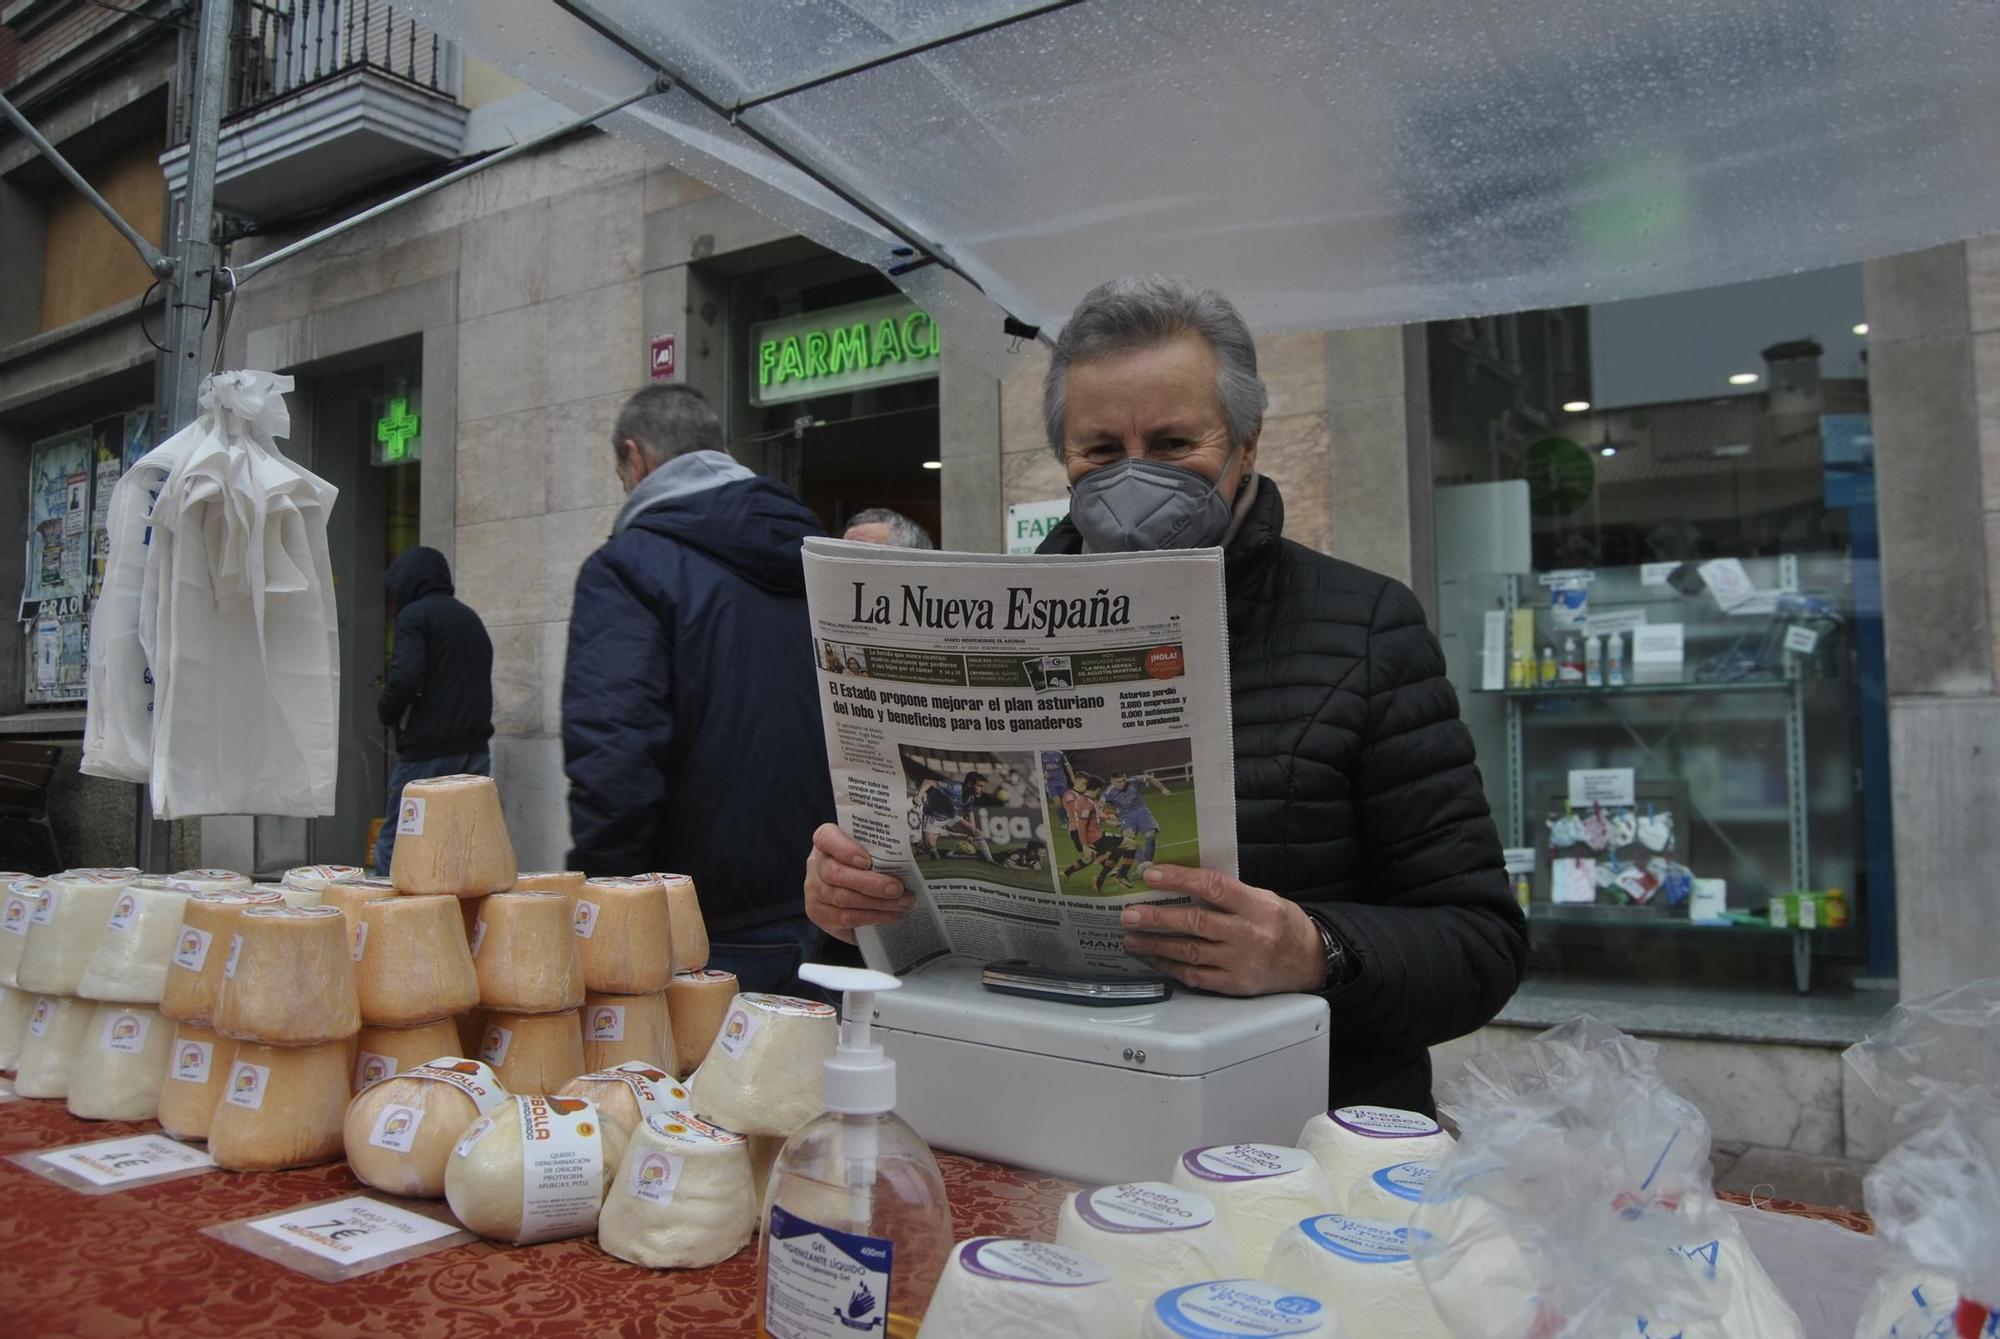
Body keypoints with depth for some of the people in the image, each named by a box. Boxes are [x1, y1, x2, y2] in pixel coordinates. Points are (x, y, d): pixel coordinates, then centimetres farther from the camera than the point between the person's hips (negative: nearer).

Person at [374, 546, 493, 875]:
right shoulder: (470, 618, 19)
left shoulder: (415, 615, -5)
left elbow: (404, 678, -19)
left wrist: (388, 712, -1)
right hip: (475, 750, 7)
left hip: (428, 752, -7)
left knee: (392, 846, 0)